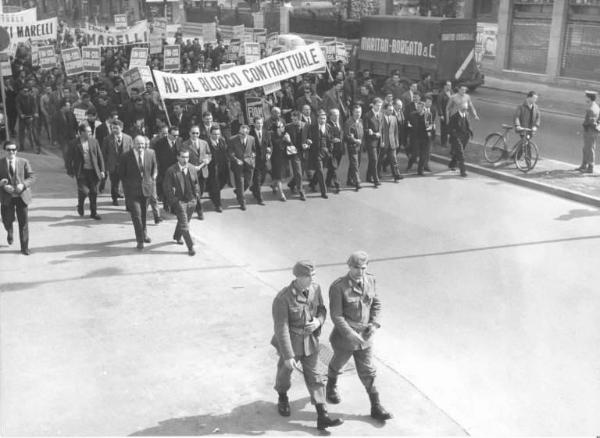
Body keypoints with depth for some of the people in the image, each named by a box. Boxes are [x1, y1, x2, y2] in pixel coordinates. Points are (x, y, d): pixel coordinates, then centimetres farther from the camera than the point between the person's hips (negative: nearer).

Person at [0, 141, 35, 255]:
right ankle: (9, 232, 39)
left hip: (22, 196, 0)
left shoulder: (24, 162, 3)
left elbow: (32, 177, 1)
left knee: (24, 222, 0)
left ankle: (24, 248, 10)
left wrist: (23, 185, -16)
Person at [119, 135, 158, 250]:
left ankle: (143, 233, 41)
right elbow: (121, 174, 0)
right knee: (136, 214, -8)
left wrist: (153, 178, 7)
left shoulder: (151, 153, -2)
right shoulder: (126, 156, -10)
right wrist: (128, 184, -3)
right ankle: (140, 240, -1)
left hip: (147, 188, 3)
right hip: (132, 190, -3)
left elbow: (154, 167, 15)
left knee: (143, 213, 19)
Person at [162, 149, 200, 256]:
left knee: (183, 222, 21)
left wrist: (197, 194, 6)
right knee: (184, 225, -6)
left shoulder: (192, 168, 4)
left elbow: (196, 183, 16)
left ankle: (177, 237, 46)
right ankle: (190, 247, -2)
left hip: (191, 201, 5)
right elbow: (166, 187, -10)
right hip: (179, 201, -5)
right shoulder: (171, 171, -12)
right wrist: (173, 200, -15)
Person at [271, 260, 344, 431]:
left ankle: (322, 417, 12)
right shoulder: (282, 298, -30)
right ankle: (283, 398, 52)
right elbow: (281, 329, -26)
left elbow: (321, 310, 4)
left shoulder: (315, 288, -13)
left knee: (313, 376, 8)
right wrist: (288, 356, -25)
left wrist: (318, 322, -19)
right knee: (285, 372, 20)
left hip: (310, 340, 4)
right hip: (290, 341, -4)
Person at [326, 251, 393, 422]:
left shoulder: (369, 280, -8)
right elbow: (336, 315, -22)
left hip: (364, 337, 3)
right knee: (337, 365, 23)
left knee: (368, 372, 9)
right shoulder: (338, 287, -24)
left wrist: (374, 324, -9)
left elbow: (376, 303, 5)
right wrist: (351, 334, -28)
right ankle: (331, 388, 53)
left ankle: (376, 408, 21)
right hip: (344, 337, -3)